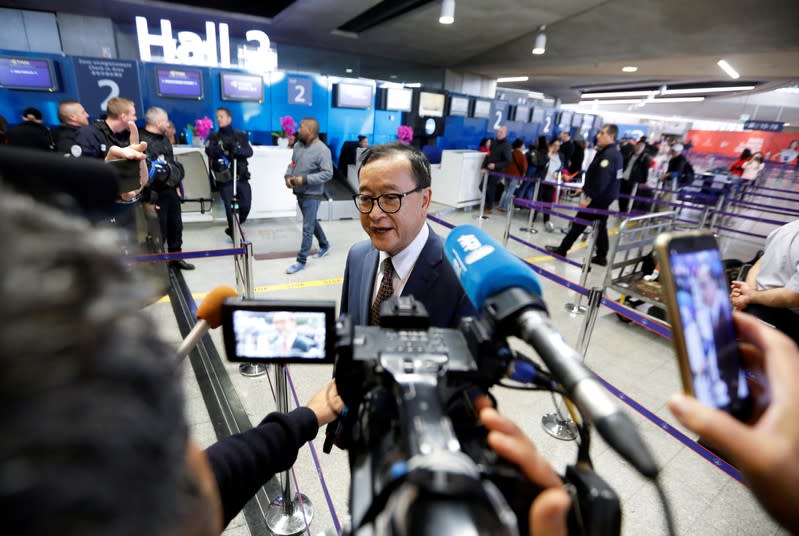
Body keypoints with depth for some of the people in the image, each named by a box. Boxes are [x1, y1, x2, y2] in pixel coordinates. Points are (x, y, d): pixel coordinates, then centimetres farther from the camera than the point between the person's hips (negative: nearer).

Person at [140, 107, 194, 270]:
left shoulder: (164, 139, 14)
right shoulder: (143, 141, -15)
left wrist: (177, 185, 16)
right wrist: (150, 196, -23)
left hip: (171, 190, 8)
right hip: (157, 193, -8)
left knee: (176, 226, 16)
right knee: (159, 229, -1)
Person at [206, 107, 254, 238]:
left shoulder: (240, 135, 8)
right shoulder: (214, 137, 6)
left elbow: (249, 152, -7)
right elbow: (209, 151, -12)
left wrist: (235, 149, -25)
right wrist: (223, 147, -29)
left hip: (242, 177, 1)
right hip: (225, 179, -1)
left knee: (246, 206, -1)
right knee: (230, 208, -3)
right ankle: (233, 231, 19)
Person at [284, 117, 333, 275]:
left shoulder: (322, 150, -18)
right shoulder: (298, 145, 5)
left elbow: (328, 173, -22)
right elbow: (292, 163, 16)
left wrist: (304, 179, -25)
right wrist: (288, 176, -5)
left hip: (312, 195, -8)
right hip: (299, 192, 8)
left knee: (307, 228, -2)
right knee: (312, 222, 21)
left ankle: (301, 261, 6)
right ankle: (325, 246, 40)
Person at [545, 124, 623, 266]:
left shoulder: (608, 155, -21)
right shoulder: (613, 153, 13)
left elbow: (602, 180, -28)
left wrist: (589, 198, -28)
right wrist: (585, 188, 20)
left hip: (598, 198, -10)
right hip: (603, 197, 10)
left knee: (578, 223, 0)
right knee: (601, 226, 13)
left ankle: (562, 249, 11)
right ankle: (601, 256, 20)